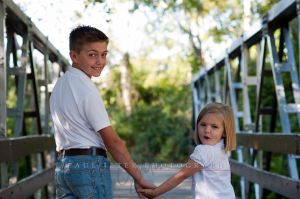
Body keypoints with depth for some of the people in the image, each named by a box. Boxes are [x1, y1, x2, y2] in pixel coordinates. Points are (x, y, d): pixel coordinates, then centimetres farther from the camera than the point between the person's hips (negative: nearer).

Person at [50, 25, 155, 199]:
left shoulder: (60, 85, 14)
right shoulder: (87, 89, -13)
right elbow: (112, 141, -14)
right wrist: (138, 177, -11)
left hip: (62, 164, 8)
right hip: (89, 165, -8)